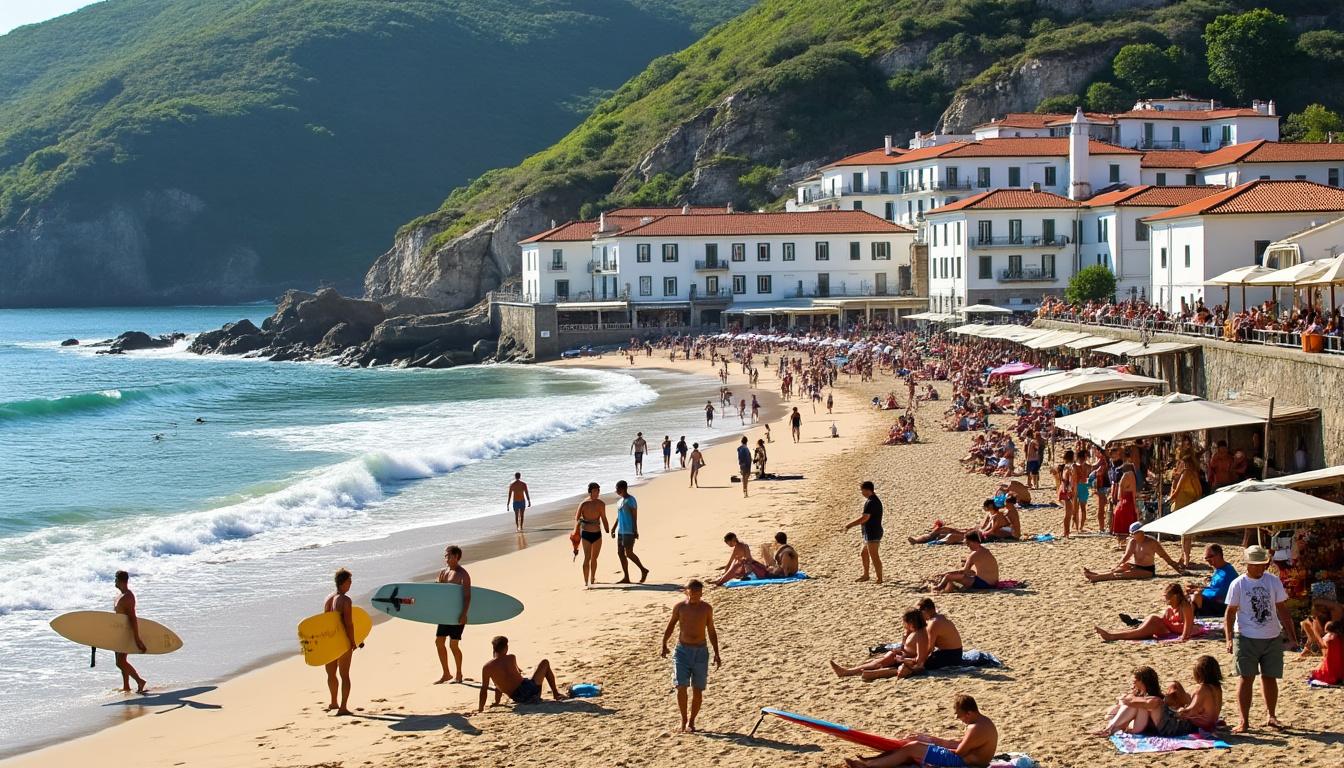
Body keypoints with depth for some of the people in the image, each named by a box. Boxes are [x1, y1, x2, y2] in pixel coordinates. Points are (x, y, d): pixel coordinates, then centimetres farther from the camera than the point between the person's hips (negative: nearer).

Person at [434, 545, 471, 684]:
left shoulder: (463, 574, -13)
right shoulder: (444, 572, 10)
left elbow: (467, 596, -18)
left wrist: (464, 614, -26)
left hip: (458, 614, -8)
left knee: (453, 644, -5)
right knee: (439, 641, 7)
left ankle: (458, 675, 10)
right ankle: (446, 674, 18)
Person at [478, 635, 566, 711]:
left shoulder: (487, 667, -4)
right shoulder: (511, 658, -3)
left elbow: (484, 689, -2)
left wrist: (480, 708, 6)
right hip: (530, 689, -3)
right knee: (545, 663, 21)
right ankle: (556, 694, 27)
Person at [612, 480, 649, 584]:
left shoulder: (630, 500, -10)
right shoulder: (621, 501, 17)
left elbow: (635, 516, -15)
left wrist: (635, 530, -19)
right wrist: (614, 529, 22)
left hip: (629, 531, -10)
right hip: (620, 531, 10)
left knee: (628, 553, -11)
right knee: (620, 553, 5)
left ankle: (643, 570, 4)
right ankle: (626, 577, 7)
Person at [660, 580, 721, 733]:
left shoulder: (707, 608, 2)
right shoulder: (679, 607, -1)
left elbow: (711, 631, 10)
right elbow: (671, 625, 12)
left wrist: (716, 654, 8)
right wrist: (664, 645, 5)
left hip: (700, 651, 1)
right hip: (682, 650, -1)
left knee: (697, 690, 3)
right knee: (681, 687, -11)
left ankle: (691, 721, 16)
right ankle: (684, 721, 2)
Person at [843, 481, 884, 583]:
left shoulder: (871, 502, -20)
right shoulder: (873, 500, 14)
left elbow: (864, 518, -26)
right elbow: (865, 517, 21)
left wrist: (850, 524, -16)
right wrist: (851, 524, 17)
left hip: (872, 533, -11)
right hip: (870, 533, 11)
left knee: (874, 556, -7)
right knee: (863, 553, 21)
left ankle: (879, 579, -3)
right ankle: (865, 575, 31)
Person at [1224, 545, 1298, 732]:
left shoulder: (1274, 581, 3)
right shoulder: (1238, 584, -4)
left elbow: (1282, 609, 8)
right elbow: (1230, 613, -3)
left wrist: (1291, 634, 6)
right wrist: (1229, 639, -10)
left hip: (1272, 638, 3)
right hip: (1246, 638, -3)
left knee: (1270, 677, 10)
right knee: (1246, 678, -5)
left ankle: (1272, 717, 26)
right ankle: (1244, 722, -2)